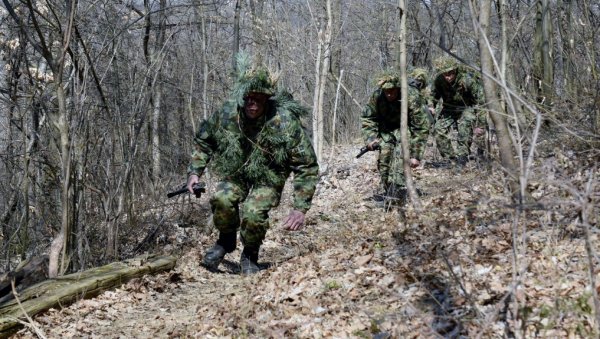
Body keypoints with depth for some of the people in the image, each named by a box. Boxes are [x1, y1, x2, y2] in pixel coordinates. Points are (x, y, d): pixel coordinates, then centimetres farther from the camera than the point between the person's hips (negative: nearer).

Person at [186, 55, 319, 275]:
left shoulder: (285, 123, -24)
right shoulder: (226, 115, -14)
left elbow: (307, 167, -17)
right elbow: (203, 141, 8)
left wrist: (300, 209, -22)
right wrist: (194, 172, -3)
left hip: (267, 181, -2)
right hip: (235, 176, 3)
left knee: (252, 213, -30)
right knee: (222, 199, -29)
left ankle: (250, 255, 4)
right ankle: (226, 241, 4)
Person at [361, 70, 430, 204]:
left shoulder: (412, 98, -34)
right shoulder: (377, 96, -22)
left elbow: (421, 128, -29)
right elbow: (367, 118, -5)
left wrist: (416, 156, -29)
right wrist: (370, 138, -20)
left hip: (407, 126, -4)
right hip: (387, 126, 4)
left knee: (400, 154, -26)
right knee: (383, 155, -7)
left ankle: (399, 191, -29)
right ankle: (388, 191, 5)